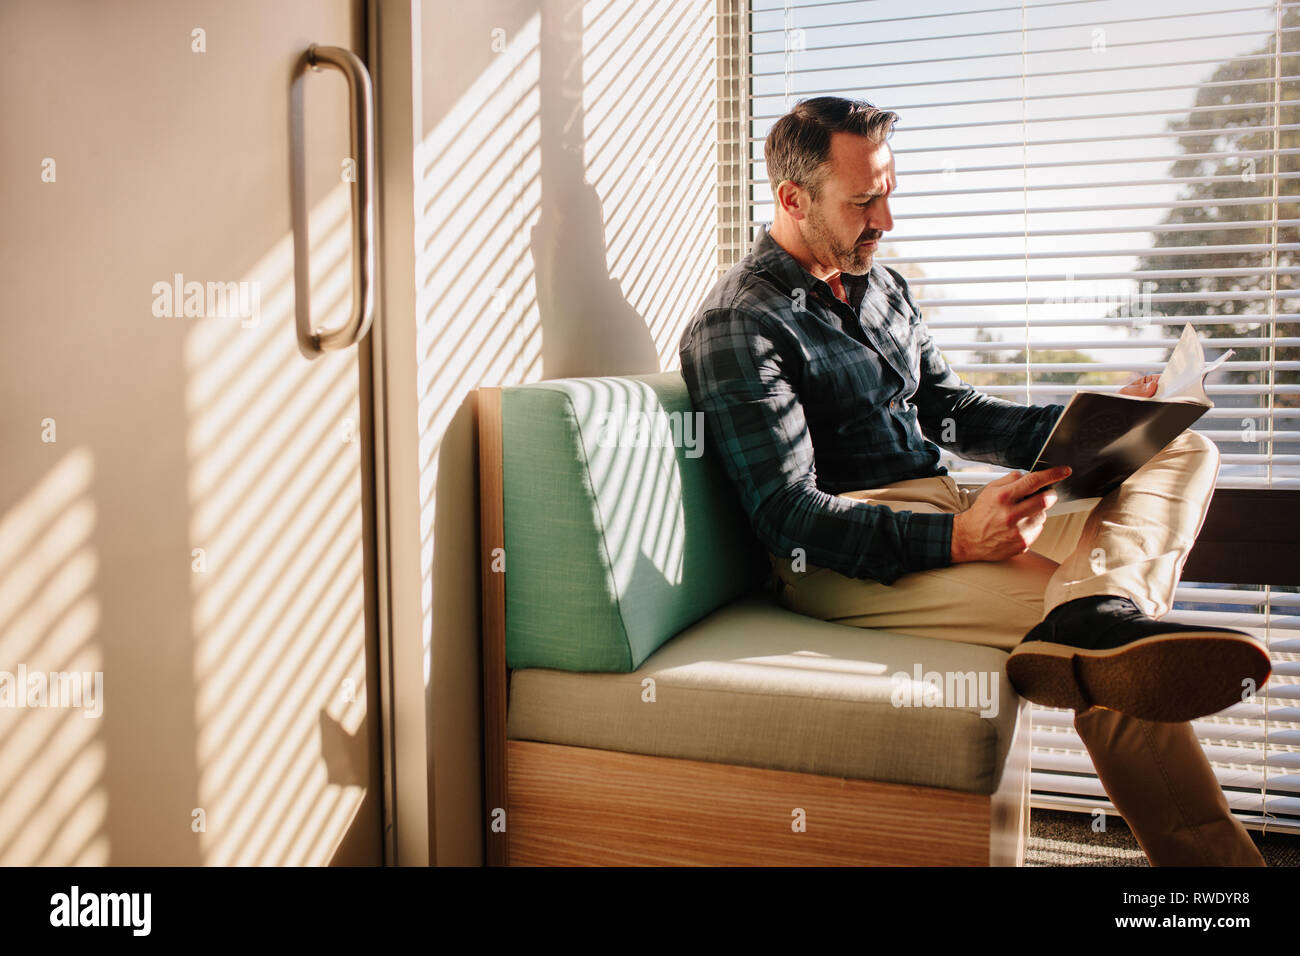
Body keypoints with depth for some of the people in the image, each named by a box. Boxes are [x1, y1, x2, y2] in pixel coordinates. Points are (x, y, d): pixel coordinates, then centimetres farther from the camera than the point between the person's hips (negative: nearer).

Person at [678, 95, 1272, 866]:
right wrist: (955, 541, -32)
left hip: (953, 513, 9)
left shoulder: (883, 287, 20)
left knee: (1185, 453, -9)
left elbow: (952, 411, 24)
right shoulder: (736, 327, -9)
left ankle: (1098, 612, -38)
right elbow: (788, 515, -17)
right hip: (845, 559, -9)